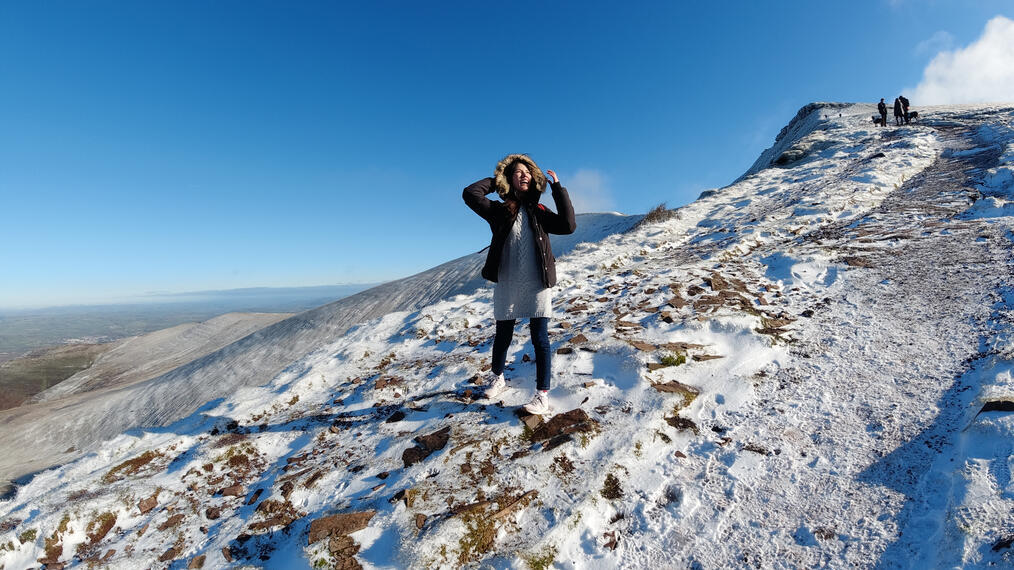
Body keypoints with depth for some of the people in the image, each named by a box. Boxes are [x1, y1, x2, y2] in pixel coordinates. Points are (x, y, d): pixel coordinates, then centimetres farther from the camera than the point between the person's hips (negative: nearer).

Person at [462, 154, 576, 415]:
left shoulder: (539, 212, 6)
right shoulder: (499, 210, 2)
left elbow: (568, 225, -8)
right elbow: (470, 194, -11)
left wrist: (558, 188, -4)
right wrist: (495, 180, 3)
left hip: (537, 285, 0)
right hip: (507, 285, 0)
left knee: (540, 339, 0)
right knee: (503, 336, 15)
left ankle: (542, 395, 11)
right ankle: (497, 378, 40)